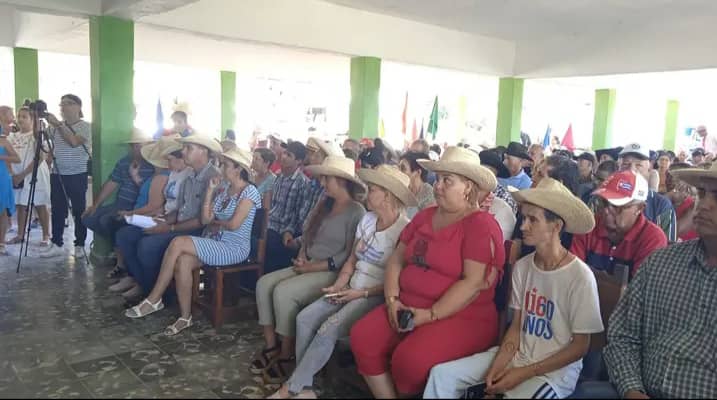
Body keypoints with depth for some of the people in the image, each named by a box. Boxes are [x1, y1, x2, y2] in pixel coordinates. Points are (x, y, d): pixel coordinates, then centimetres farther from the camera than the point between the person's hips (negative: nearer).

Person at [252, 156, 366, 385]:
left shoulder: (356, 212, -12)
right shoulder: (324, 204, 14)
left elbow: (349, 256, -17)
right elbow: (307, 235, 18)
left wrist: (312, 267, -17)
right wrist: (302, 257, -2)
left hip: (331, 273, -8)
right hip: (308, 266, 8)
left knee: (283, 291, -26)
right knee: (264, 283, -10)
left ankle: (287, 355, -11)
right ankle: (271, 347, -3)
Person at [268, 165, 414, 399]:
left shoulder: (404, 230, -15)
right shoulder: (367, 220, 8)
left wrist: (362, 293, -15)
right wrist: (338, 285, -3)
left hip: (375, 296, -7)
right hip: (351, 289, 8)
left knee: (328, 329, -24)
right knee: (305, 318, -10)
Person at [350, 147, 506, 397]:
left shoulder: (482, 225, -9)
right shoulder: (424, 217, 14)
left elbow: (474, 283, -17)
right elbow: (396, 260, 13)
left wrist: (431, 315, -19)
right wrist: (392, 300, -3)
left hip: (462, 317, -6)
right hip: (409, 308, 7)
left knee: (410, 359, -29)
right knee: (362, 337, -14)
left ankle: (403, 393, 4)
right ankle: (386, 394, 3)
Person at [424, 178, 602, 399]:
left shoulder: (580, 276, -18)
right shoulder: (522, 266, 0)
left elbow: (580, 346, -12)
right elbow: (516, 326, 6)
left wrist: (524, 373, -16)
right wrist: (497, 366, -9)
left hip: (557, 368, -5)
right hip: (517, 355, 5)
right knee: (442, 374, -6)